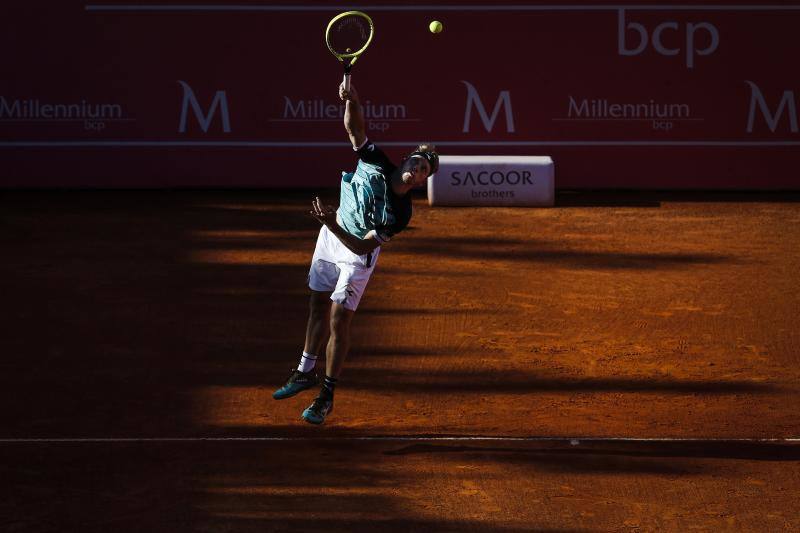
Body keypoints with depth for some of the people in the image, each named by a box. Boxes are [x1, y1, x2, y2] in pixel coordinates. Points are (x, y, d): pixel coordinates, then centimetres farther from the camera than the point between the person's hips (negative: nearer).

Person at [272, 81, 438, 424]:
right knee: (319, 307, 17)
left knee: (338, 321, -7)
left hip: (356, 254, -4)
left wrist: (334, 225, -45)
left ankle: (327, 395, 7)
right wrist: (352, 100, -43)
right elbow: (354, 127, -22)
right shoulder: (374, 163, -22)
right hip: (331, 239, 4)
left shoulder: (399, 214, -30)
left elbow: (363, 246, -30)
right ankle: (306, 372, 36)